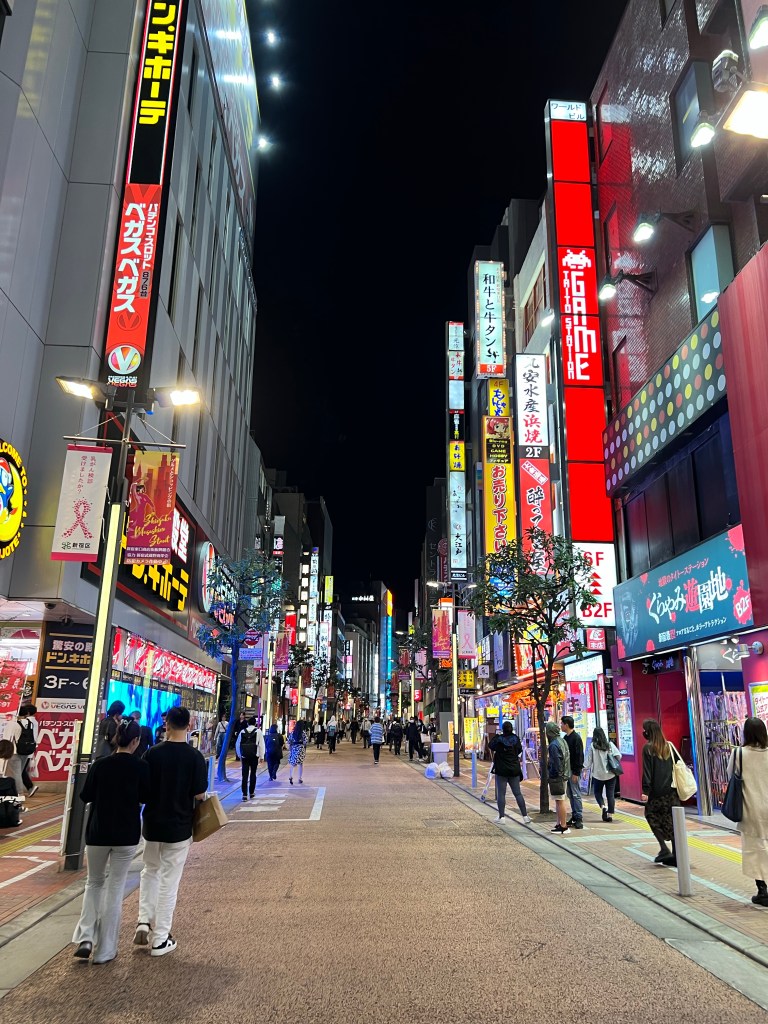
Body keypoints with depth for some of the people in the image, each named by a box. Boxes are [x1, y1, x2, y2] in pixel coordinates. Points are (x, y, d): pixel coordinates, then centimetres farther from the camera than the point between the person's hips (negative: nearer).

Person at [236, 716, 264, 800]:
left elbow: (237, 745, 11)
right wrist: (262, 756, 3)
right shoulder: (258, 731, -1)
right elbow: (261, 744, -3)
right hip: (254, 756, -1)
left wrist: (240, 755, 22)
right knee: (253, 774, 13)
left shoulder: (242, 731, 6)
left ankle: (244, 794, -5)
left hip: (244, 756, 1)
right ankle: (251, 792, 21)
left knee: (245, 775, 2)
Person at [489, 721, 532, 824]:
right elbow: (520, 750, 10)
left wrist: (497, 735, 15)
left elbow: (491, 746, 7)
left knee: (501, 794, 2)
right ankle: (525, 816, 10)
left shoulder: (499, 739, -12)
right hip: (514, 770, 3)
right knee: (518, 793, 9)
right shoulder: (515, 738, -3)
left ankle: (501, 817, 2)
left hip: (501, 770, -3)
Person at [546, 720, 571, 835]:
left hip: (556, 777, -10)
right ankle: (560, 824, 23)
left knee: (560, 801, -4)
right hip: (563, 775, 10)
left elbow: (557, 762, -22)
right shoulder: (562, 741, 11)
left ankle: (563, 827, 0)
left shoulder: (553, 745, -18)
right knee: (560, 801, 16)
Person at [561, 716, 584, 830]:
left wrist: (576, 773, -18)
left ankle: (579, 819, 0)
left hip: (574, 770, -9)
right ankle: (574, 816, 18)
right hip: (567, 770, 9)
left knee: (576, 794, -5)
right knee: (570, 794, 11)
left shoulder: (576, 738, -13)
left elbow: (579, 756, -16)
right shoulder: (566, 738, 13)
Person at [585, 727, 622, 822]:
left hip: (598, 774, -1)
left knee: (597, 792, 15)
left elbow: (588, 760, -7)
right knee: (610, 794, 8)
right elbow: (619, 755, -4)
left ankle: (603, 807, -7)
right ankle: (610, 814, 6)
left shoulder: (592, 746, -8)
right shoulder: (610, 744, -3)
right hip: (610, 774, 2)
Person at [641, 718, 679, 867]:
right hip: (672, 791, 5)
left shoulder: (648, 748, -9)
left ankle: (664, 848, 1)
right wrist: (676, 786, 14)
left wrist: (645, 790, -11)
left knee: (651, 815, 12)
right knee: (672, 821, 8)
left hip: (657, 792, -5)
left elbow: (647, 771, -13)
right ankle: (675, 856, 9)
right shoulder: (668, 746, 7)